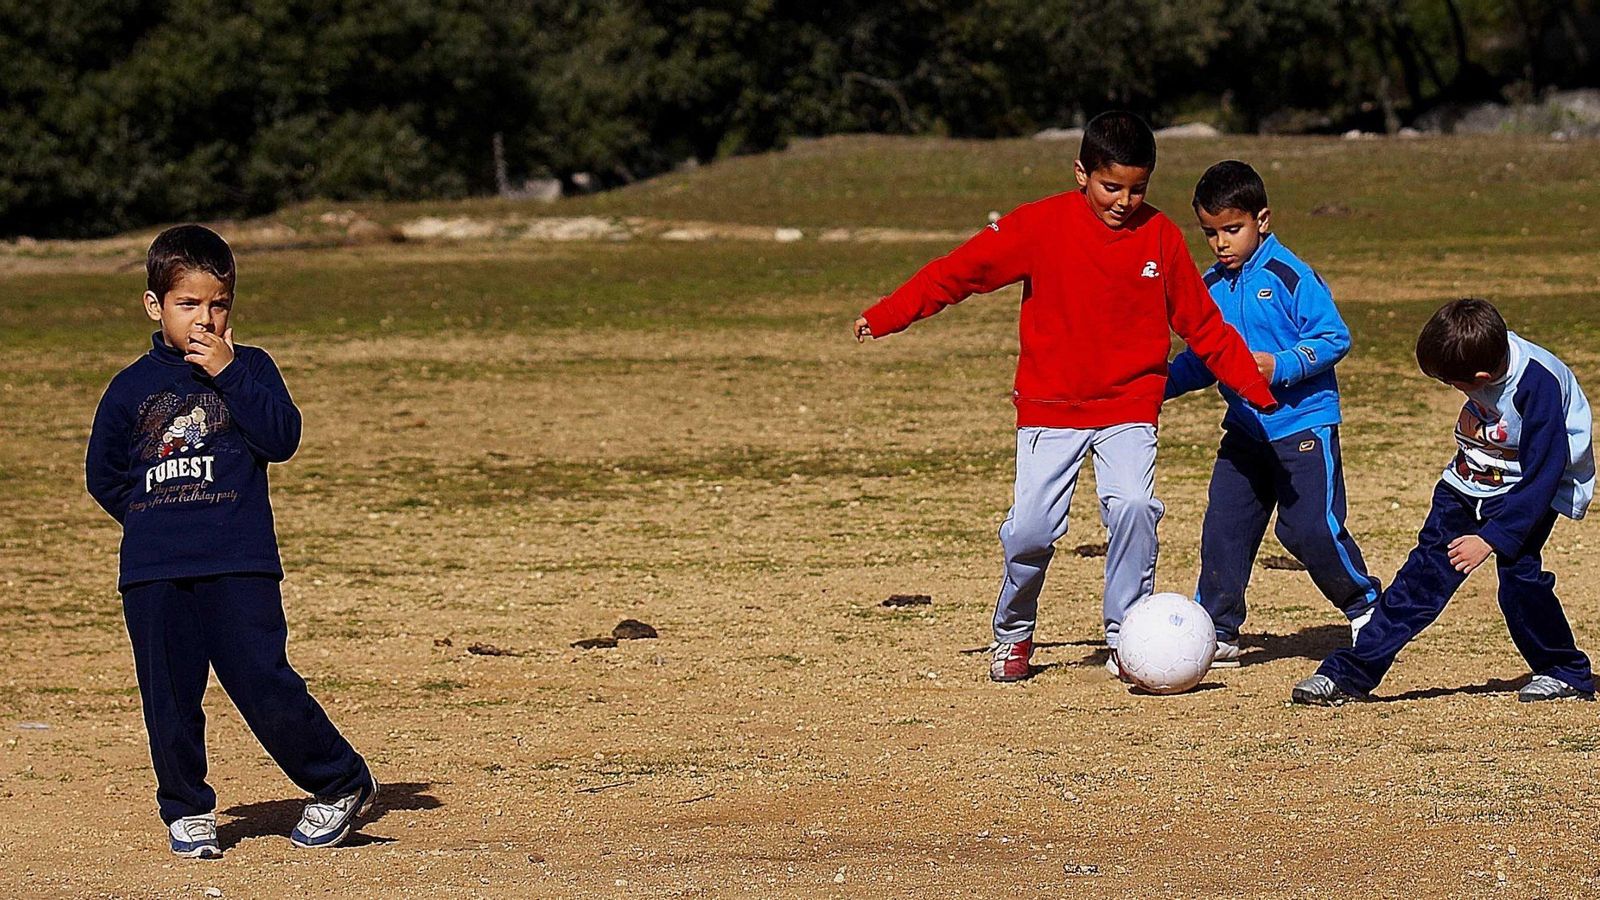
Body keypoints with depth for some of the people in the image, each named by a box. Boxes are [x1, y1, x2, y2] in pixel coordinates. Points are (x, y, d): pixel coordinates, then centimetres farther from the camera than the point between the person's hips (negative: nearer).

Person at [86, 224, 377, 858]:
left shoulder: (250, 368, 7)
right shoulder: (132, 388, 10)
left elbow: (282, 438, -9)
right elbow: (103, 474, 17)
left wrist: (228, 373, -14)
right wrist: (151, 518, 6)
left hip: (239, 565, -2)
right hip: (152, 571, 2)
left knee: (261, 682, -10)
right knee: (169, 697, 3)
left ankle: (342, 783, 6)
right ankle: (187, 812, 17)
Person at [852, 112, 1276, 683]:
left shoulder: (1160, 236, 1)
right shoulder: (1041, 225, -6)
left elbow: (1202, 323, 8)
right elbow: (961, 270, -3)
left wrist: (1255, 385, 3)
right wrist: (886, 316, -8)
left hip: (1130, 405, 1)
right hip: (1050, 406, -1)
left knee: (1132, 505, -22)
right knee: (1031, 528, -9)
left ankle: (1125, 636, -5)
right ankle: (1012, 635, 19)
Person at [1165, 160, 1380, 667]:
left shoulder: (1290, 277, -12)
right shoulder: (1211, 288, 8)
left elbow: (1333, 339, -14)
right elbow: (1201, 359, 18)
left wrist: (1279, 367, -26)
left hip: (1303, 425, -6)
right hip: (1245, 431, 6)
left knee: (1311, 530, -9)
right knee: (1223, 530, 0)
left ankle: (1366, 607, 12)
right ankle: (1215, 631, 8)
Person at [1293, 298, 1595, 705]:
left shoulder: (1538, 385, -33)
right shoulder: (1486, 351, -14)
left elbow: (1542, 477, -28)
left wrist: (1492, 539, -27)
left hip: (1528, 490, -6)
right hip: (1466, 484, 6)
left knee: (1519, 575, -21)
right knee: (1424, 572, 0)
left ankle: (1565, 672, 1)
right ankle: (1352, 672, -2)